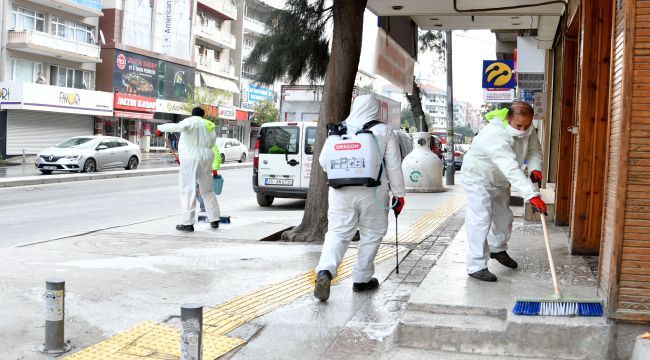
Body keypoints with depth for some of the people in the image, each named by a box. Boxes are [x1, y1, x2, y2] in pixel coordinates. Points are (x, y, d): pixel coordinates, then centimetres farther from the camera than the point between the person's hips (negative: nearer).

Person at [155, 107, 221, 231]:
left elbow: (179, 126, -26)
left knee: (187, 191, -5)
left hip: (190, 159, -7)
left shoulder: (191, 121, -6)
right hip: (205, 159, 7)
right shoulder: (210, 126, 15)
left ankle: (188, 223, -8)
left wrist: (161, 128, -20)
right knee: (207, 190, 16)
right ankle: (214, 220, 21)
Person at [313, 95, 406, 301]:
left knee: (337, 233, 6)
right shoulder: (384, 132, 0)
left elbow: (324, 161, 10)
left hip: (341, 191, 2)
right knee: (372, 234, 14)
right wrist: (398, 194, 8)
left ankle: (325, 271, -17)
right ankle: (361, 279, 19)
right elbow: (394, 167, 0)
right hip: (372, 192, -2)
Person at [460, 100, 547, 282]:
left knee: (503, 216, 20)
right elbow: (511, 169, -49)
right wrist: (532, 195, -55)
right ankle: (476, 266, -10)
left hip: (500, 181, 8)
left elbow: (534, 150, 0)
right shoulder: (495, 135, -41)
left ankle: (498, 250, 44)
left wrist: (535, 168, -23)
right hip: (478, 179, -8)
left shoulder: (527, 129, -14)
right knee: (480, 221, -15)